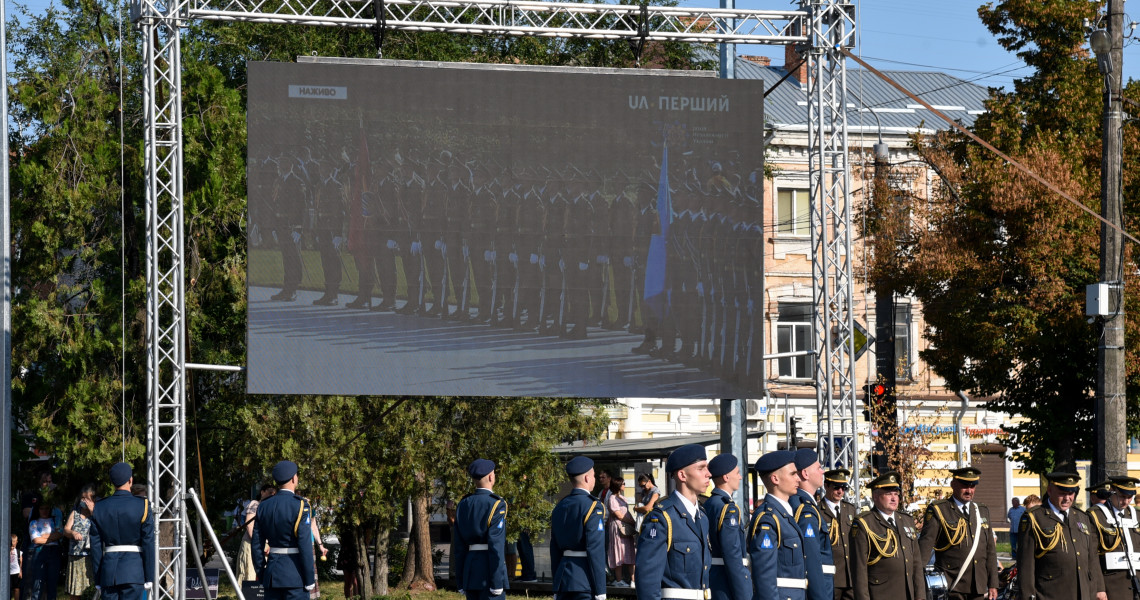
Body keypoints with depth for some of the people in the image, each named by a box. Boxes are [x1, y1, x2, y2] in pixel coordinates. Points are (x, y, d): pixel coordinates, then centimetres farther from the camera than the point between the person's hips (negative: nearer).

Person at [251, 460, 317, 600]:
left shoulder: (264, 506, 8)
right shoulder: (300, 506, -11)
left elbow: (256, 545, 10)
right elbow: (305, 544, -14)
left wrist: (261, 576, 17)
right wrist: (309, 580, -9)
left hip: (272, 573, 6)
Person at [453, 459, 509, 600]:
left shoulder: (463, 505, 10)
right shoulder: (496, 505, -10)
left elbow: (459, 547, 11)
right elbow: (496, 546, -16)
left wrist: (461, 581, 15)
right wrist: (497, 583, -15)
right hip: (489, 572, -7)